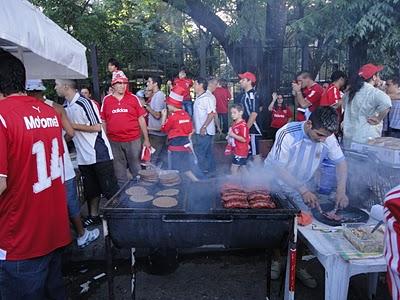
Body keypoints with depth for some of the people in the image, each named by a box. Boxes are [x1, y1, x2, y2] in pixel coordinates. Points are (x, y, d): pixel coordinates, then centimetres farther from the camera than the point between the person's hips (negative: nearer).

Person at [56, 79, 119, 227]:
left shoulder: (85, 103, -12)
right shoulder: (65, 107, 12)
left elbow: (97, 127, -15)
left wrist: (72, 125, -13)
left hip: (99, 153, -7)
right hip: (83, 156, 8)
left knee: (109, 188, 0)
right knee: (90, 189, 17)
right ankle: (94, 215, 30)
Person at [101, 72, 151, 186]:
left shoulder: (133, 98, 1)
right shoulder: (106, 100, 5)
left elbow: (141, 119, 2)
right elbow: (103, 122, 9)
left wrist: (146, 139, 1)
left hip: (133, 140, -1)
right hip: (114, 142, 2)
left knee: (137, 170, 8)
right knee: (119, 171, 13)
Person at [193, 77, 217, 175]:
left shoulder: (208, 98, -16)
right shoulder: (198, 97, 13)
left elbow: (211, 114, -22)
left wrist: (204, 127, -23)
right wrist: (194, 126, 17)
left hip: (205, 131, -9)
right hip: (199, 131, 9)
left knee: (200, 152, -5)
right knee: (208, 152, 16)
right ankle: (211, 171, 26)